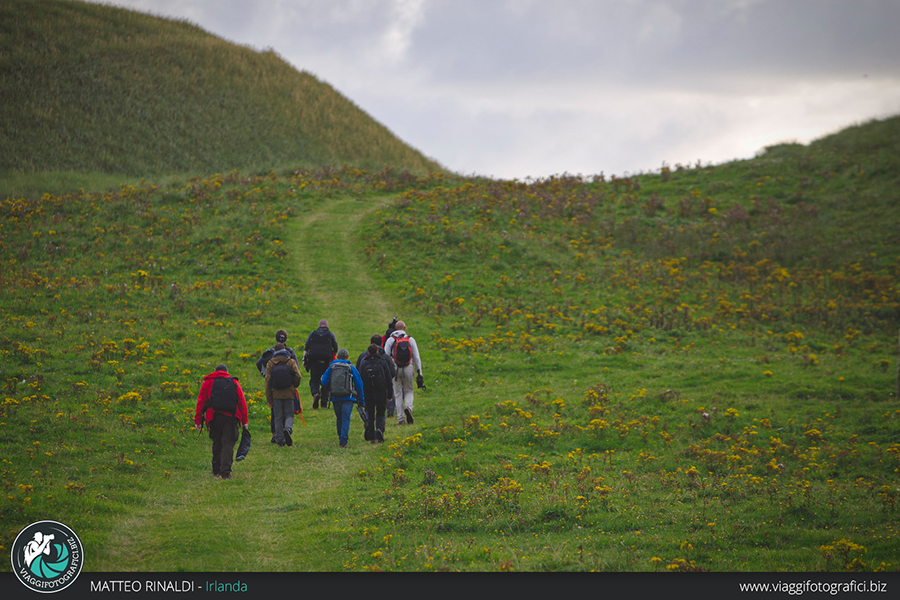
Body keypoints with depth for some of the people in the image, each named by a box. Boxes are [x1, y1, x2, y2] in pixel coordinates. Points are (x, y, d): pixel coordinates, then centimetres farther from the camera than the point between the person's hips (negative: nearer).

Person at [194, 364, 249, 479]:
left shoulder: (208, 382, 12)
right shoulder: (234, 382, 13)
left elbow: (201, 402, 7)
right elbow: (242, 402, 7)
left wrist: (198, 420, 7)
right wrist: (244, 421, 9)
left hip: (214, 417, 1)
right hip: (231, 418, -1)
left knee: (217, 443, 15)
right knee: (228, 444, -3)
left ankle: (216, 470, 22)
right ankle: (225, 471, -16)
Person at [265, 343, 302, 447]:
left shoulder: (270, 363, 4)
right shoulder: (291, 362, 1)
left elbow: (267, 381, 0)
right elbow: (298, 376, -7)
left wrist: (268, 398, 2)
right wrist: (294, 386, 15)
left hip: (276, 394, 1)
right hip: (289, 394, -1)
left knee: (278, 417, 7)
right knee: (289, 414, 7)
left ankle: (279, 439, 6)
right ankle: (288, 428, -25)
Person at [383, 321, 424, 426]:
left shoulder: (390, 340, 1)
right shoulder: (411, 339, 4)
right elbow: (416, 357, 3)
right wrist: (419, 372, 7)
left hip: (395, 369, -1)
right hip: (408, 369, 1)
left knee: (398, 394, 6)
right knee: (408, 391, 16)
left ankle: (401, 419, 3)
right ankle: (408, 407, -15)